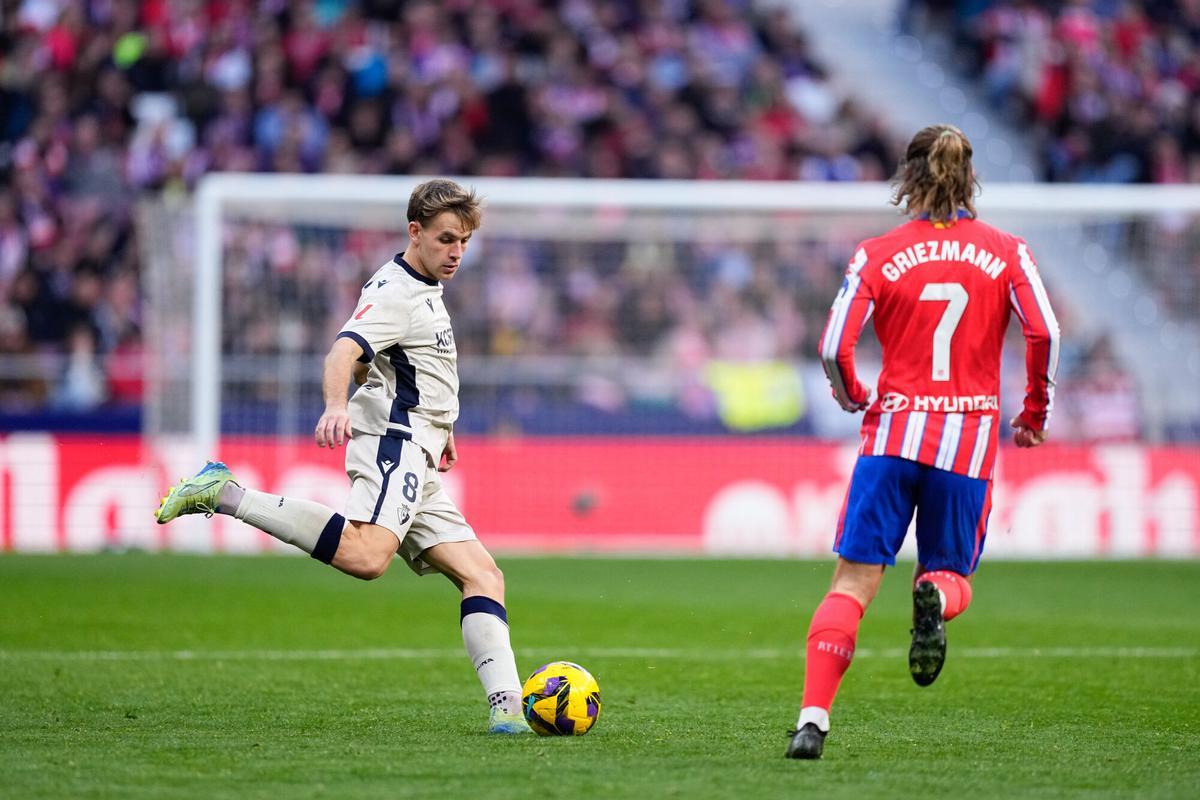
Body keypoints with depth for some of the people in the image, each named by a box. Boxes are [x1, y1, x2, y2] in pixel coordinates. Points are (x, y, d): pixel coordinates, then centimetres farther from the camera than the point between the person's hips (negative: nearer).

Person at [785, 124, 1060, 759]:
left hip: (893, 432, -1)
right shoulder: (1007, 253, 3)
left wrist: (854, 398, 15)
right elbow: (1044, 335, -6)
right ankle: (935, 596, -23)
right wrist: (1035, 413, 8)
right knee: (952, 576, 16)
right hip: (970, 442, 1)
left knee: (853, 582, 1)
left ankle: (812, 719, -13)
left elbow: (834, 349, -6)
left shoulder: (877, 255, 0)